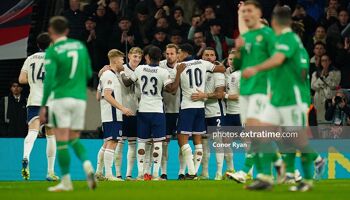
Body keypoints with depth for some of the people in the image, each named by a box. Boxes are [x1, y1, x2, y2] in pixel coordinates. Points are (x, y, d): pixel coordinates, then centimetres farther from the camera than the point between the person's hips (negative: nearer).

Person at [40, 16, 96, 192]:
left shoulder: (52, 51, -7)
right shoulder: (80, 46, 8)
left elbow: (49, 79, -13)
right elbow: (89, 74, 13)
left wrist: (43, 105, -9)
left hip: (61, 98, -5)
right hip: (80, 98, 5)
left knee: (61, 140, -1)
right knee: (74, 139, 15)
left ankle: (66, 181, -2)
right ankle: (87, 164, -12)